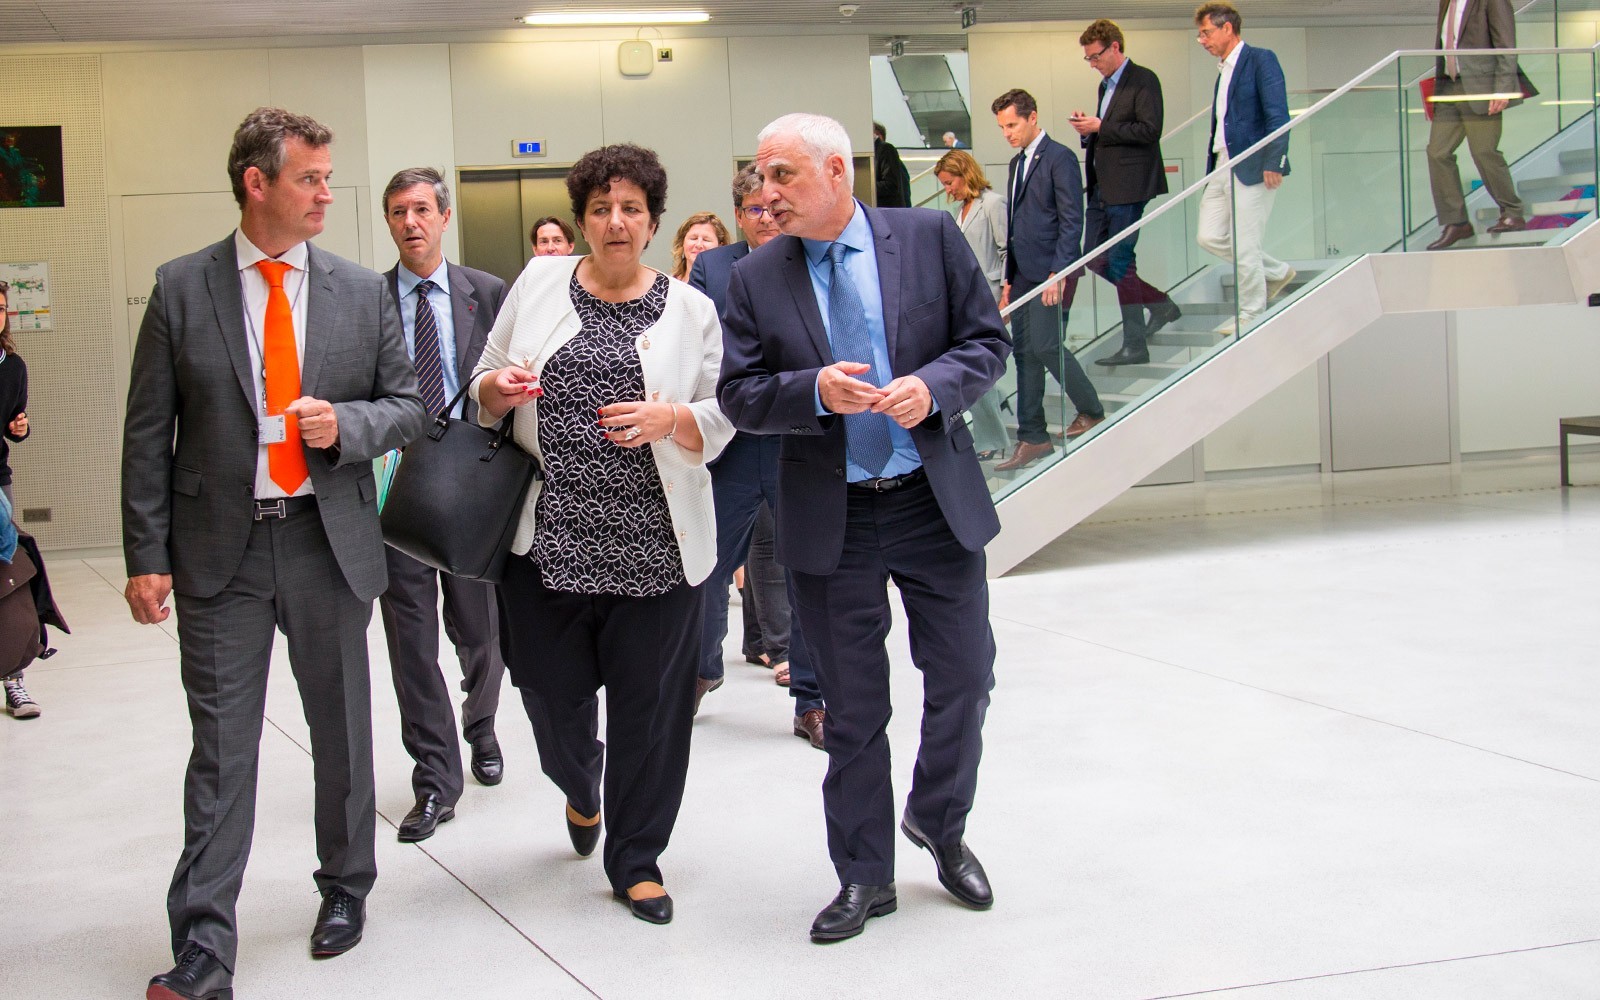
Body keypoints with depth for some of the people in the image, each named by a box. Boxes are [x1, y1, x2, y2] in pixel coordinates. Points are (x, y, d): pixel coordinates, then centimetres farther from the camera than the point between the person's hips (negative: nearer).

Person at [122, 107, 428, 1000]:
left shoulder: (362, 291, 4)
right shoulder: (182, 289, -1)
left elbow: (409, 406, 9)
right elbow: (148, 433, 0)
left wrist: (345, 424, -13)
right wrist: (147, 556, -5)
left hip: (330, 541, 2)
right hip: (220, 549, -2)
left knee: (343, 730, 14)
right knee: (222, 748, -2)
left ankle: (347, 887, 34)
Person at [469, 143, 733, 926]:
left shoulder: (690, 310, 5)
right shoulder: (539, 283, 8)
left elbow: (719, 422, 3)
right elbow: (484, 389, 13)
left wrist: (670, 419, -17)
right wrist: (499, 388, -10)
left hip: (652, 548, -1)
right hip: (547, 539, 1)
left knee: (648, 707, 4)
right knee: (553, 698, 7)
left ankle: (636, 859, 22)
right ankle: (581, 789, 42)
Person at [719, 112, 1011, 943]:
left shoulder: (930, 236, -1)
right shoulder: (755, 280, 0)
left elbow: (988, 341, 0)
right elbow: (740, 396, -3)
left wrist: (933, 386, -18)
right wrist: (814, 390, -21)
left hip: (935, 501, 0)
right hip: (830, 520, 0)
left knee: (963, 681, 9)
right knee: (852, 710, 8)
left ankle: (938, 826, 35)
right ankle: (864, 876, 22)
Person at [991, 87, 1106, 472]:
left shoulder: (1059, 158, -8)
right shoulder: (1017, 163, 18)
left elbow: (1072, 220, -13)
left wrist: (1058, 273, -18)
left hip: (1051, 272, -8)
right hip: (1024, 275, 8)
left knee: (1045, 346, -11)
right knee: (1026, 354, 5)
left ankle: (1091, 409, 11)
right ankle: (1032, 438, 8)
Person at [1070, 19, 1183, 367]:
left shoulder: (1144, 81, -9)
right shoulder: (1106, 85, 18)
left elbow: (1149, 131, -19)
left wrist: (1100, 127, -17)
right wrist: (1088, 129, 5)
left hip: (1128, 187, -9)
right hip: (1102, 187, 9)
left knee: (1119, 262, -8)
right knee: (1095, 260, 8)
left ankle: (1134, 345, 1)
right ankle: (1161, 305, 21)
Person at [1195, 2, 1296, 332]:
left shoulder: (1261, 60, -7)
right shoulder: (1224, 71, 19)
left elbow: (1278, 115, -14)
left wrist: (1273, 163, -21)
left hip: (1253, 168, -9)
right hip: (1222, 167, 9)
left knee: (1243, 243, -5)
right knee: (1209, 236, 6)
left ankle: (1251, 314, 10)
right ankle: (1276, 272, 23)